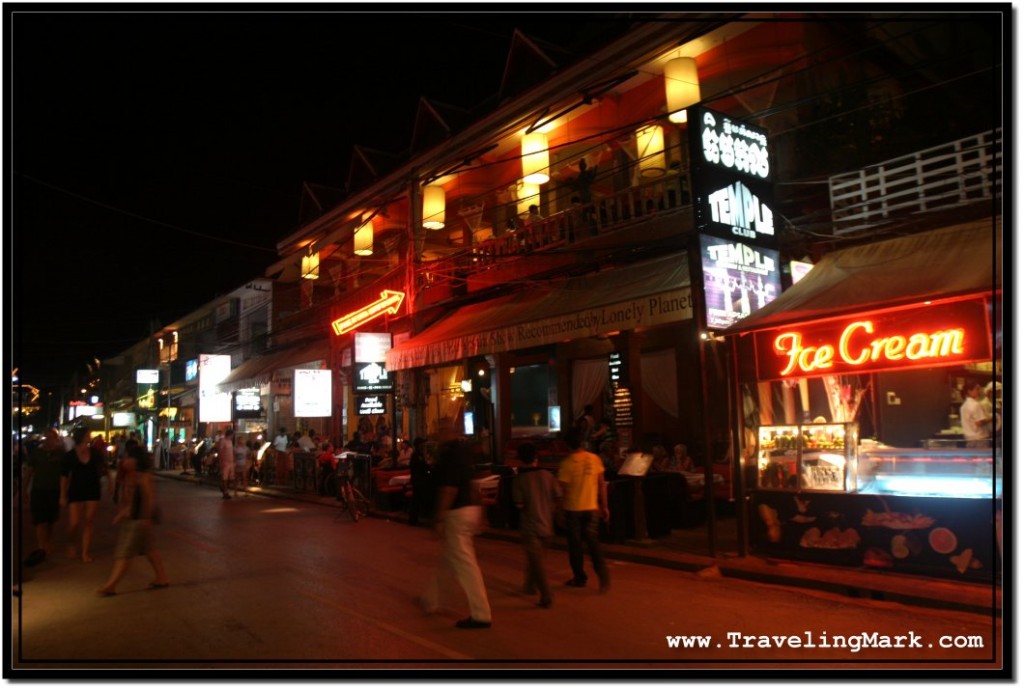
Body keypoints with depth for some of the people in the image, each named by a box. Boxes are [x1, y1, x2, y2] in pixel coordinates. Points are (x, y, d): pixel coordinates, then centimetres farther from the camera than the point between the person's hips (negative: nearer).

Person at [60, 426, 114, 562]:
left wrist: (109, 482, 11)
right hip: (76, 491, -1)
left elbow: (105, 466, 10)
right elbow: (64, 476, -3)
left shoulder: (94, 453, -7)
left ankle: (85, 552, 13)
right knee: (74, 523, -5)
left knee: (88, 522, 6)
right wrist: (63, 496, -2)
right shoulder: (69, 456, -10)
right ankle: (71, 544, 27)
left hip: (93, 490, 2)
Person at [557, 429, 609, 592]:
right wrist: (604, 506, 9)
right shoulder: (595, 459, -3)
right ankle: (603, 573, -7)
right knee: (592, 541, 11)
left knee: (575, 543, 11)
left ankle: (580, 578, 21)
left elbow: (563, 490, -13)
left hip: (573, 509, -3)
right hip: (591, 508, 3)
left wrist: (561, 510, -2)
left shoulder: (567, 463, -14)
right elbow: (602, 484, 1)